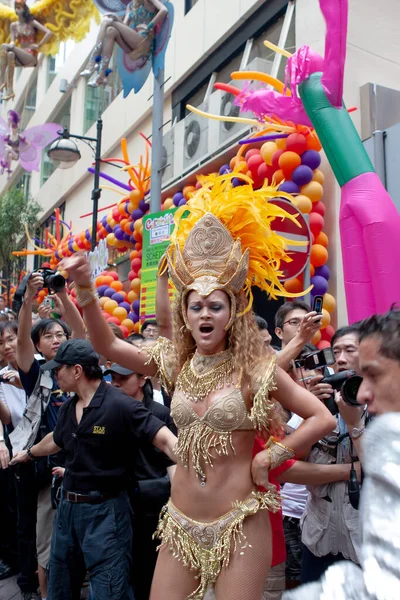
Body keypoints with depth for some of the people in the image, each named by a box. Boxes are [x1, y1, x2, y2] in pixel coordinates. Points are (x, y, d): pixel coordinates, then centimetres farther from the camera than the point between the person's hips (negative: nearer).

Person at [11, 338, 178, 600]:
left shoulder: (120, 405, -21)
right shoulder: (69, 408, 6)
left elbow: (166, 440, -27)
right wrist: (29, 453, 45)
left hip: (105, 509, -8)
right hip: (68, 505, 8)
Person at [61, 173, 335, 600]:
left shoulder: (255, 369, -10)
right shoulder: (176, 364, 1)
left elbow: (323, 419, -8)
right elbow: (106, 345, 0)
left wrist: (268, 457, -9)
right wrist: (85, 288, -11)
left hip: (238, 524, -4)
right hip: (181, 522, 4)